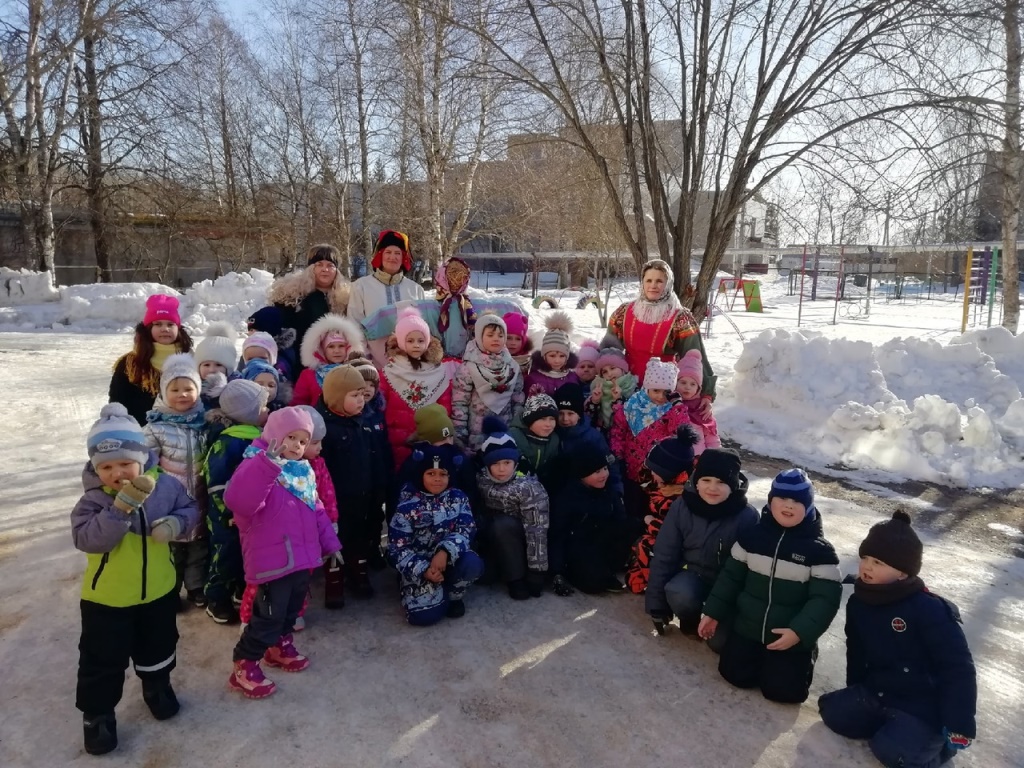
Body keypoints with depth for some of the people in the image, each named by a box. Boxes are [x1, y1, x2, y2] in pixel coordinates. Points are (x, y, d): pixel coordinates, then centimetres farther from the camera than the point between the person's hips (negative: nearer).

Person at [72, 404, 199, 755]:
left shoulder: (164, 486, -13)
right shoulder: (93, 499, -19)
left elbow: (188, 508, 1)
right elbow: (88, 539, -32)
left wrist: (175, 523, -21)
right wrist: (122, 506, -43)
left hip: (158, 590, 3)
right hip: (107, 597, -2)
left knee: (158, 648, 24)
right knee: (103, 660, 11)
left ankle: (157, 687, 51)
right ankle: (97, 714, 34)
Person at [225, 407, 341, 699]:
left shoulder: (303, 472, 12)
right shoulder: (258, 466, -15)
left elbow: (316, 511, 20)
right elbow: (238, 501, -36)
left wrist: (329, 542, 17)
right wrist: (267, 464, -44)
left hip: (302, 556, 9)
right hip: (273, 559, -8)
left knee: (292, 608, 23)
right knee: (269, 614, -5)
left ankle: (280, 646, 44)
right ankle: (244, 666, 11)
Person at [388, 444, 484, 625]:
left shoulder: (458, 498, 0)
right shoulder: (408, 506, -9)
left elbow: (466, 530, -11)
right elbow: (397, 548, -10)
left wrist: (445, 552, -29)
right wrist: (423, 570, -24)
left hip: (450, 559, 2)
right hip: (418, 567, -2)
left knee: (473, 564, -32)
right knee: (424, 615, -23)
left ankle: (454, 596, 2)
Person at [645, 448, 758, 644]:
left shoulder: (747, 516, -19)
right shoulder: (682, 507, -13)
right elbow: (664, 556, -6)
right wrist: (656, 604, -3)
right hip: (694, 575, 1)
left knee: (721, 640, -19)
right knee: (679, 596, -31)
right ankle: (690, 618, 4)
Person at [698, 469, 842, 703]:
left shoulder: (820, 550, -12)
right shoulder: (752, 536, -4)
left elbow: (825, 598, -14)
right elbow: (731, 576, 4)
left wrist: (800, 632, -25)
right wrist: (713, 612, 3)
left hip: (792, 636, -2)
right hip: (748, 628, 3)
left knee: (782, 690, -9)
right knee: (735, 674, -4)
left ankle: (805, 656, 21)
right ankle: (758, 655, 27)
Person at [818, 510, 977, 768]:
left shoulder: (929, 610, -23)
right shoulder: (858, 603, -1)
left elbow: (958, 669, -20)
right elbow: (856, 651, 13)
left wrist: (959, 724, -19)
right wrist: (855, 694, 18)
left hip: (922, 706, -7)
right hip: (876, 693, 7)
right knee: (832, 711, -5)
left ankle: (934, 740, 7)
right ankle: (892, 724, 9)